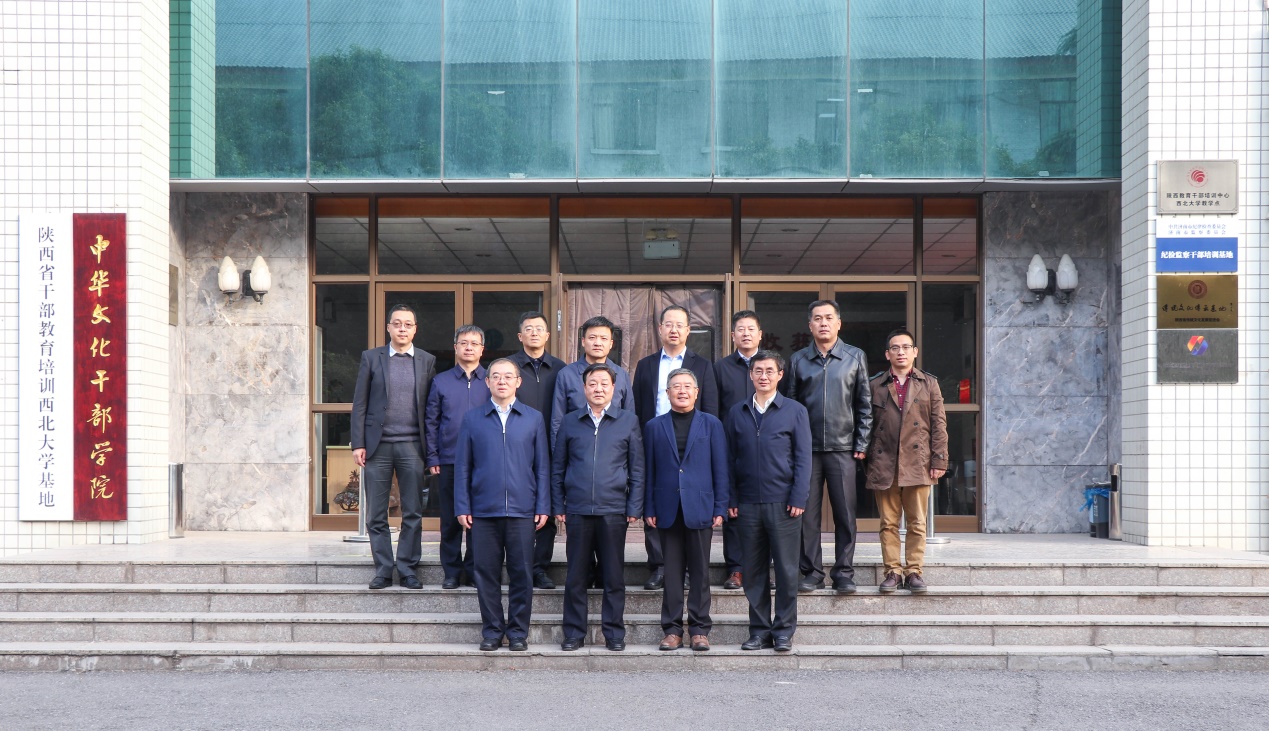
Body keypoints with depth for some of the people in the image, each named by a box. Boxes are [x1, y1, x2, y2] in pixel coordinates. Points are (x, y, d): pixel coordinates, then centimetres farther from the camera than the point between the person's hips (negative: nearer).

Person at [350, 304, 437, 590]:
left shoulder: (427, 361, 8)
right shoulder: (371, 358, 6)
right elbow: (359, 403, 5)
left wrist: (431, 448, 0)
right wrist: (358, 444, -3)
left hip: (411, 445, 0)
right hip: (378, 445, 0)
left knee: (413, 513, 2)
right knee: (376, 515, 3)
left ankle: (407, 569, 11)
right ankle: (383, 569, 12)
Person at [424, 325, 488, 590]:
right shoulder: (441, 382, 9)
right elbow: (431, 422, 8)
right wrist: (432, 458, 0)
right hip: (449, 461, 0)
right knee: (450, 519, 3)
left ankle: (474, 570, 13)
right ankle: (451, 571, 12)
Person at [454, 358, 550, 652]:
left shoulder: (533, 419, 9)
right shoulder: (472, 419, 8)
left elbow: (542, 466, 9)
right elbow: (462, 466, 8)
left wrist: (542, 506, 2)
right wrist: (462, 507, 1)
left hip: (522, 510, 0)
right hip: (484, 510, 0)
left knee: (521, 573, 2)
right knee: (487, 573, 4)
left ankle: (518, 632, 13)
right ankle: (491, 631, 15)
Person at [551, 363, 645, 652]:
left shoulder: (628, 421, 6)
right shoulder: (570, 422, 9)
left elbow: (637, 468, 6)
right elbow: (557, 468, 11)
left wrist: (634, 507, 0)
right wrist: (558, 506, 4)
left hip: (613, 510, -1)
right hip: (577, 510, 1)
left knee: (614, 576, 4)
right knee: (576, 576, 5)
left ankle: (614, 633, 14)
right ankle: (574, 633, 14)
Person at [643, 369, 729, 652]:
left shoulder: (711, 424, 7)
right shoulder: (654, 427, 10)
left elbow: (720, 469, 4)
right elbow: (649, 470, 8)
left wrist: (720, 508, -2)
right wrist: (648, 509, 2)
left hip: (700, 508, -1)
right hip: (668, 509, 1)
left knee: (700, 571, 3)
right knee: (671, 571, 4)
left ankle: (699, 629, 10)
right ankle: (672, 629, 10)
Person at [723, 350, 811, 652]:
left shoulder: (795, 411, 4)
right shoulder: (737, 413, 11)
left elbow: (803, 458, 1)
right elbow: (730, 459, 11)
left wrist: (798, 498, -7)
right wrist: (731, 499, 4)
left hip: (782, 503, -2)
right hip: (748, 503, 2)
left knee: (786, 570, 1)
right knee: (753, 570, 6)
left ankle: (784, 630, 10)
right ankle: (759, 629, 15)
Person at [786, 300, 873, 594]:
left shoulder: (855, 357, 7)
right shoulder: (797, 360, 9)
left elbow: (864, 404, 6)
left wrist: (861, 444, 0)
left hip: (843, 448, -1)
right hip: (807, 448, 1)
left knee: (845, 513, 0)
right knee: (807, 513, 2)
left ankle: (844, 573, 8)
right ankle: (812, 572, 10)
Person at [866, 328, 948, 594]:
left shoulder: (929, 384, 12)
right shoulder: (874, 386, 10)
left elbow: (939, 425, 8)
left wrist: (939, 460, 0)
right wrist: (867, 460, 3)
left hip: (918, 464, 0)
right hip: (884, 464, 0)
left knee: (917, 523, 1)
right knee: (888, 523, 2)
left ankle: (913, 571, 7)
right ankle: (893, 570, 8)